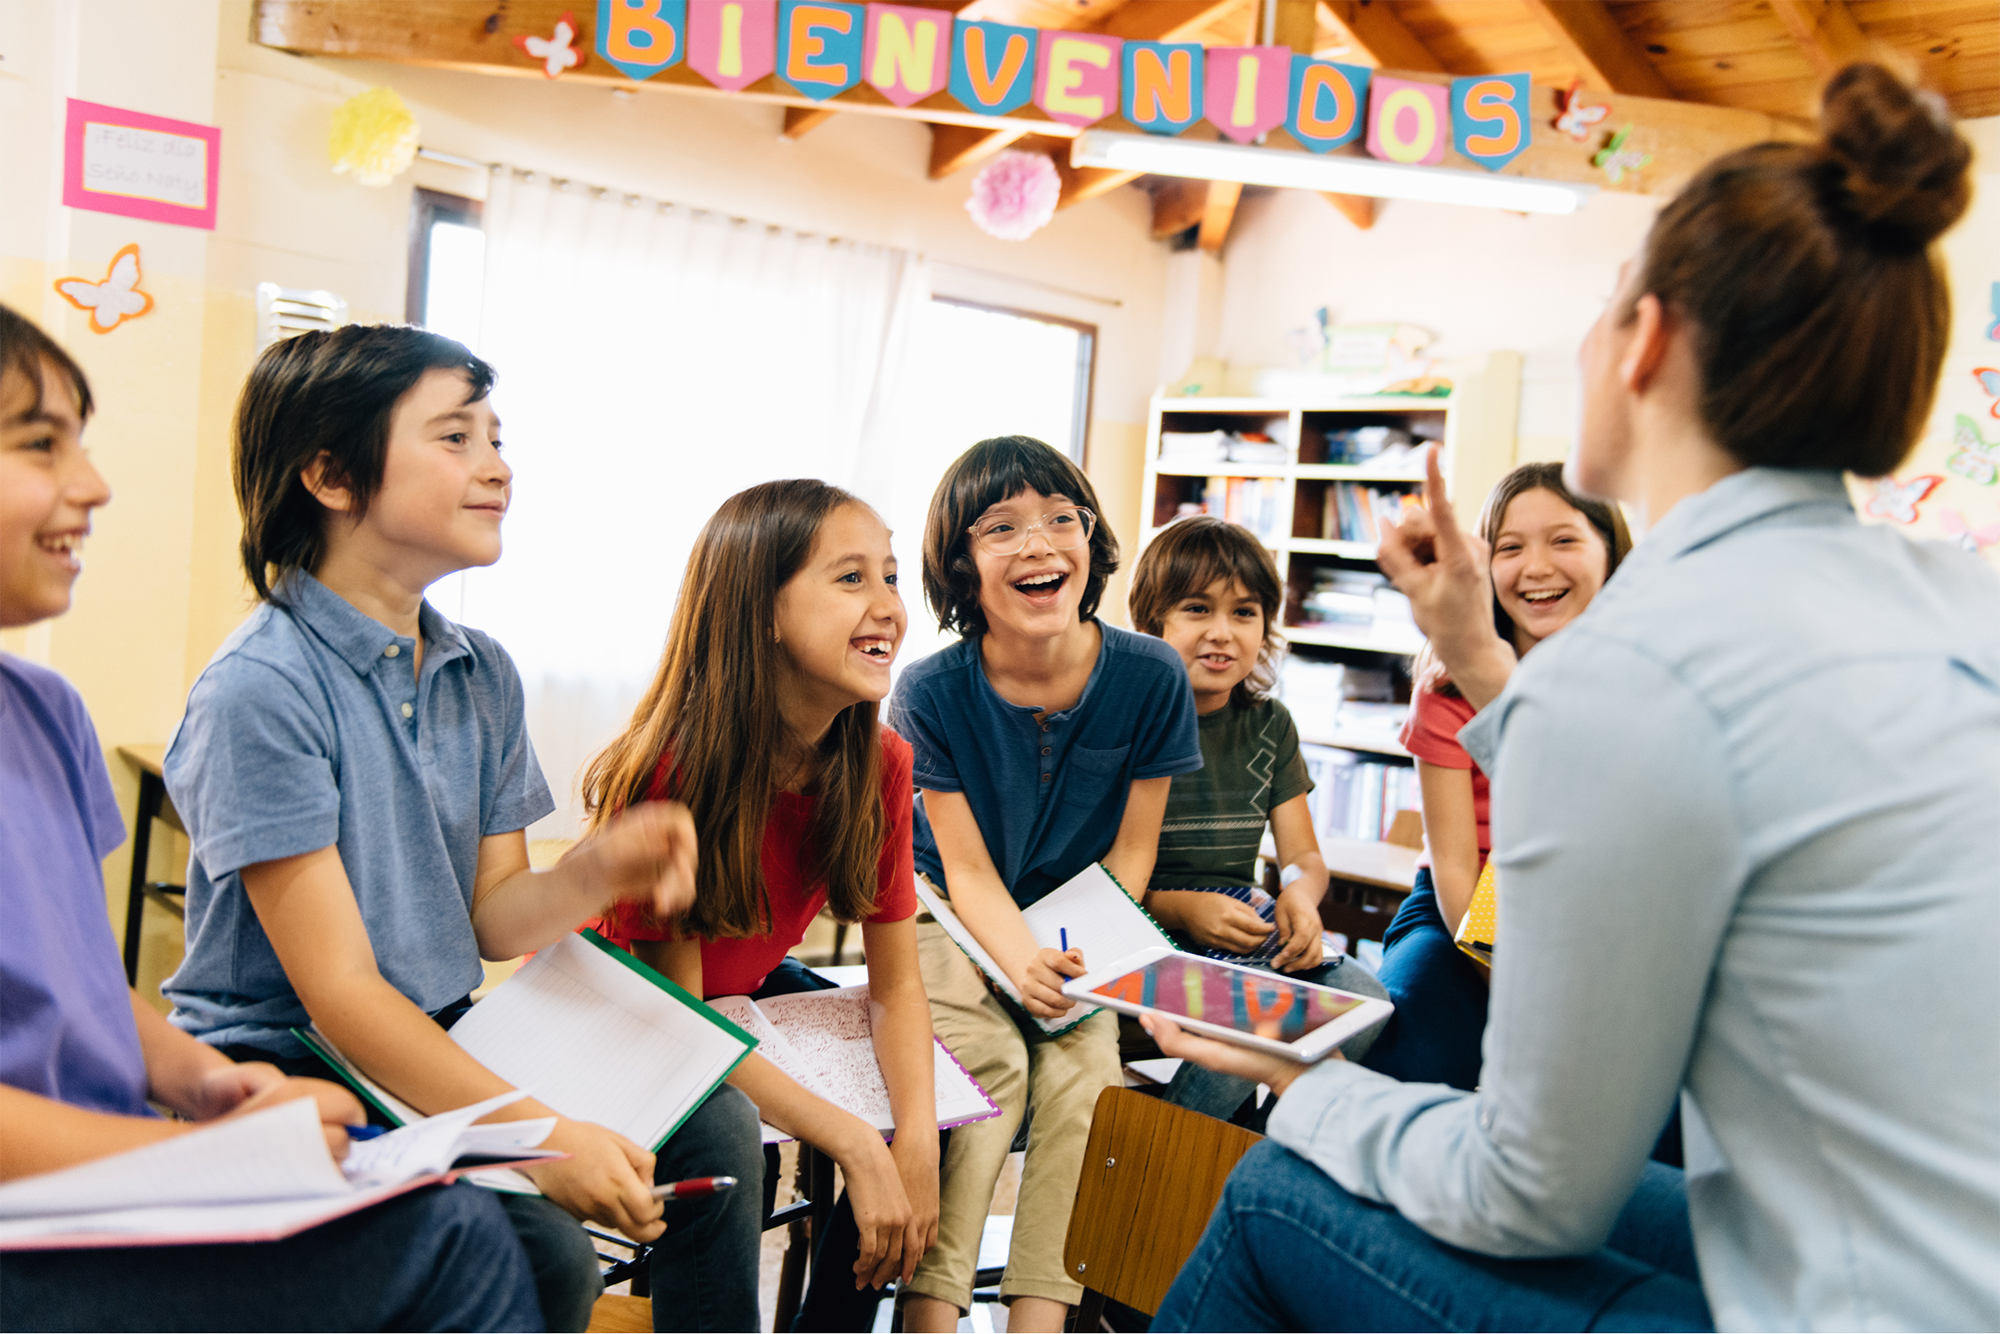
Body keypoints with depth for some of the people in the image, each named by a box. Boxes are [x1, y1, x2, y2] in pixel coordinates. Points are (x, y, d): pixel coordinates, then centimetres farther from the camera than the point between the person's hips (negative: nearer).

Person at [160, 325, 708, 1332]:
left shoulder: (483, 675, 5)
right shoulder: (260, 688, -17)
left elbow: (492, 918, 5)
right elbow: (338, 989, -20)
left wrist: (594, 873, -18)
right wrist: (539, 1135, -29)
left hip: (439, 1053, 7)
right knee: (538, 1249, -28)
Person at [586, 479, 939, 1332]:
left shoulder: (879, 763, -15)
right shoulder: (669, 771, -32)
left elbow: (895, 983, -9)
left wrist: (915, 1143, -25)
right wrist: (855, 1146, -31)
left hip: (746, 993, 6)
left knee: (928, 1099, -8)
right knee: (721, 1145, -32)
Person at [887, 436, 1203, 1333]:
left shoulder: (1151, 677, -15)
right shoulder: (932, 692, -17)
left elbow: (1131, 849, -4)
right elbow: (969, 870, -13)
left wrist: (1083, 956, -19)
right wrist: (1023, 963, -31)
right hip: (956, 917, -1)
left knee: (1083, 1068, -22)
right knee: (989, 1061, -25)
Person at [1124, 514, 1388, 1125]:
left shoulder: (1269, 725, 12)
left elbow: (1304, 857, 13)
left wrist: (1300, 895, -12)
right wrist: (1180, 909, -23)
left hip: (1243, 929, 6)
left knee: (1365, 1003, -20)